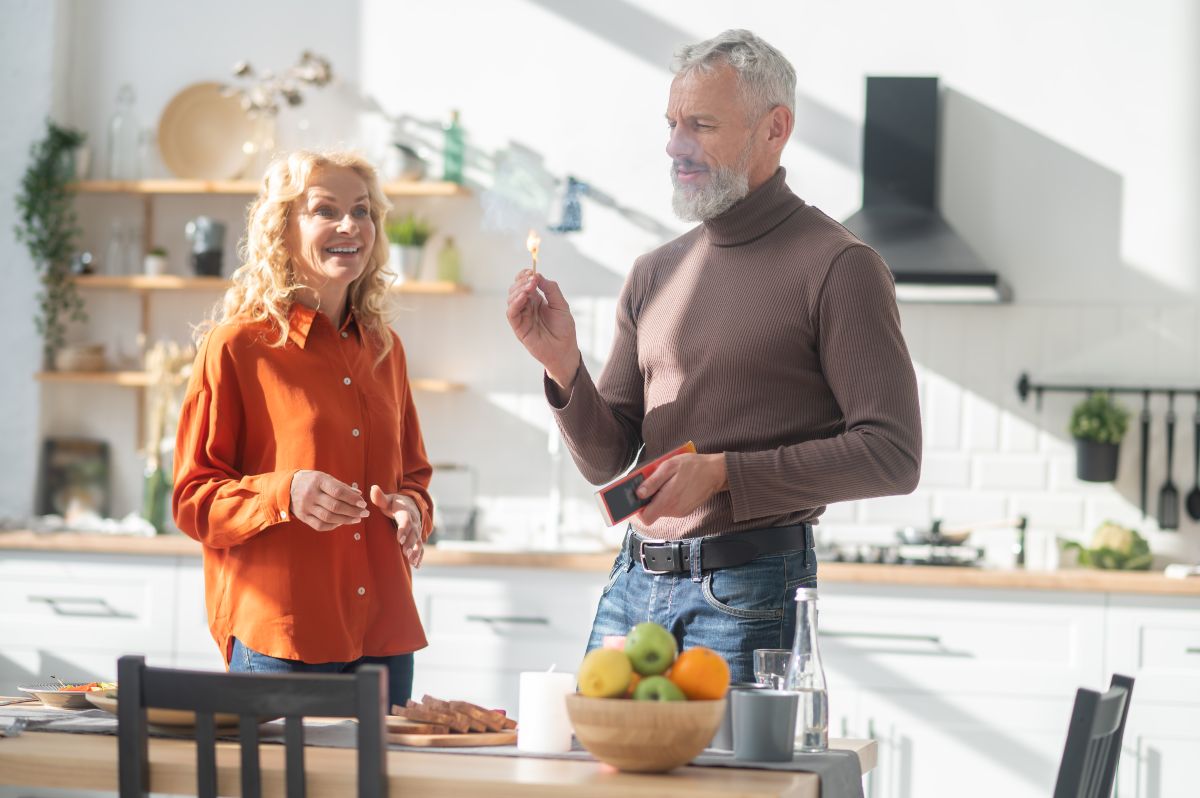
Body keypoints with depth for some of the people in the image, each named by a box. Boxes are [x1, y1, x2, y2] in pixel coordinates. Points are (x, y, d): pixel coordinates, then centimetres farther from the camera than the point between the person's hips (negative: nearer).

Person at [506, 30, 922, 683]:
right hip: (633, 582, 6)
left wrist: (723, 472, -18)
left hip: (747, 592, -6)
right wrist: (563, 366, -6)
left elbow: (892, 455, -13)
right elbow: (606, 461, 13)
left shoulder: (838, 267, -6)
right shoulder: (655, 273, 13)